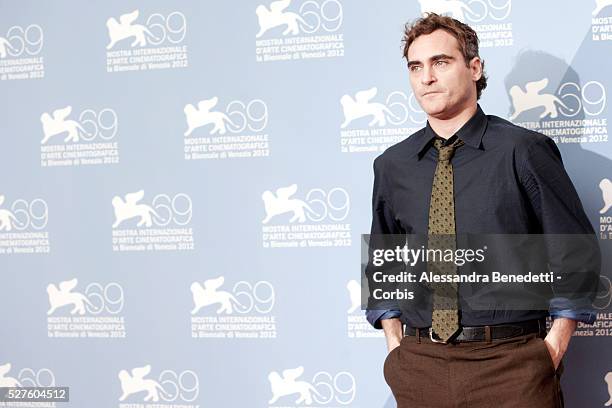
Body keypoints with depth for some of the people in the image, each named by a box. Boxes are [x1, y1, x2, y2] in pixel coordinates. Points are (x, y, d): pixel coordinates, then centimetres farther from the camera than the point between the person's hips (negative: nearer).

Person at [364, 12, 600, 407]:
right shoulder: (392, 166, 5)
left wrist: (554, 346, -5)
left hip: (512, 364, -3)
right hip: (420, 366, 4)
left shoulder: (523, 150, -6)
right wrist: (395, 342, 7)